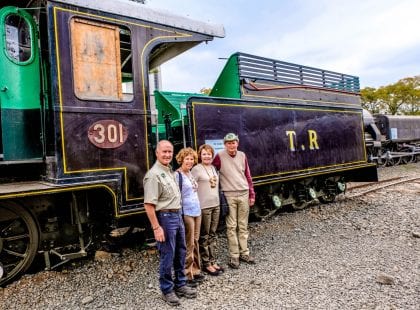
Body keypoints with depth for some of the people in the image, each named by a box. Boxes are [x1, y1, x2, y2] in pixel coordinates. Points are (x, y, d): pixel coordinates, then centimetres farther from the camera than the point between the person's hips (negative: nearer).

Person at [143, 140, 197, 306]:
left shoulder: (170, 170, 10)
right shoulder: (154, 174, -18)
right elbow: (149, 204, -21)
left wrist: (178, 215, 17)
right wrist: (156, 227, -23)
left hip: (178, 215, 9)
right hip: (165, 218, -9)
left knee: (180, 252, 18)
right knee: (167, 256, 5)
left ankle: (180, 284, 33)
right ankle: (167, 289, 23)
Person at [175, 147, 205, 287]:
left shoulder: (190, 173, 12)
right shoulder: (178, 175, -12)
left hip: (197, 211, 8)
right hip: (186, 213, -8)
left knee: (195, 242, 14)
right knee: (189, 245, -1)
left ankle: (195, 271, 26)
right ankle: (187, 275, 11)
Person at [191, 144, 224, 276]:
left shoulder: (213, 168, 11)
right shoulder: (196, 169, -10)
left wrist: (217, 200, 16)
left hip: (216, 205, 7)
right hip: (203, 207, -7)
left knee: (213, 235, 14)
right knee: (204, 236, 4)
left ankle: (213, 261, 25)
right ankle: (206, 264, 15)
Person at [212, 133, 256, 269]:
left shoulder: (242, 155, 7)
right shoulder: (219, 156, -6)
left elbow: (248, 176, 11)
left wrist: (252, 194, 10)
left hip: (244, 194, 4)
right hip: (229, 195, -4)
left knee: (243, 226, 11)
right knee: (231, 227, 1)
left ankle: (244, 253, 22)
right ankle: (234, 256, 10)